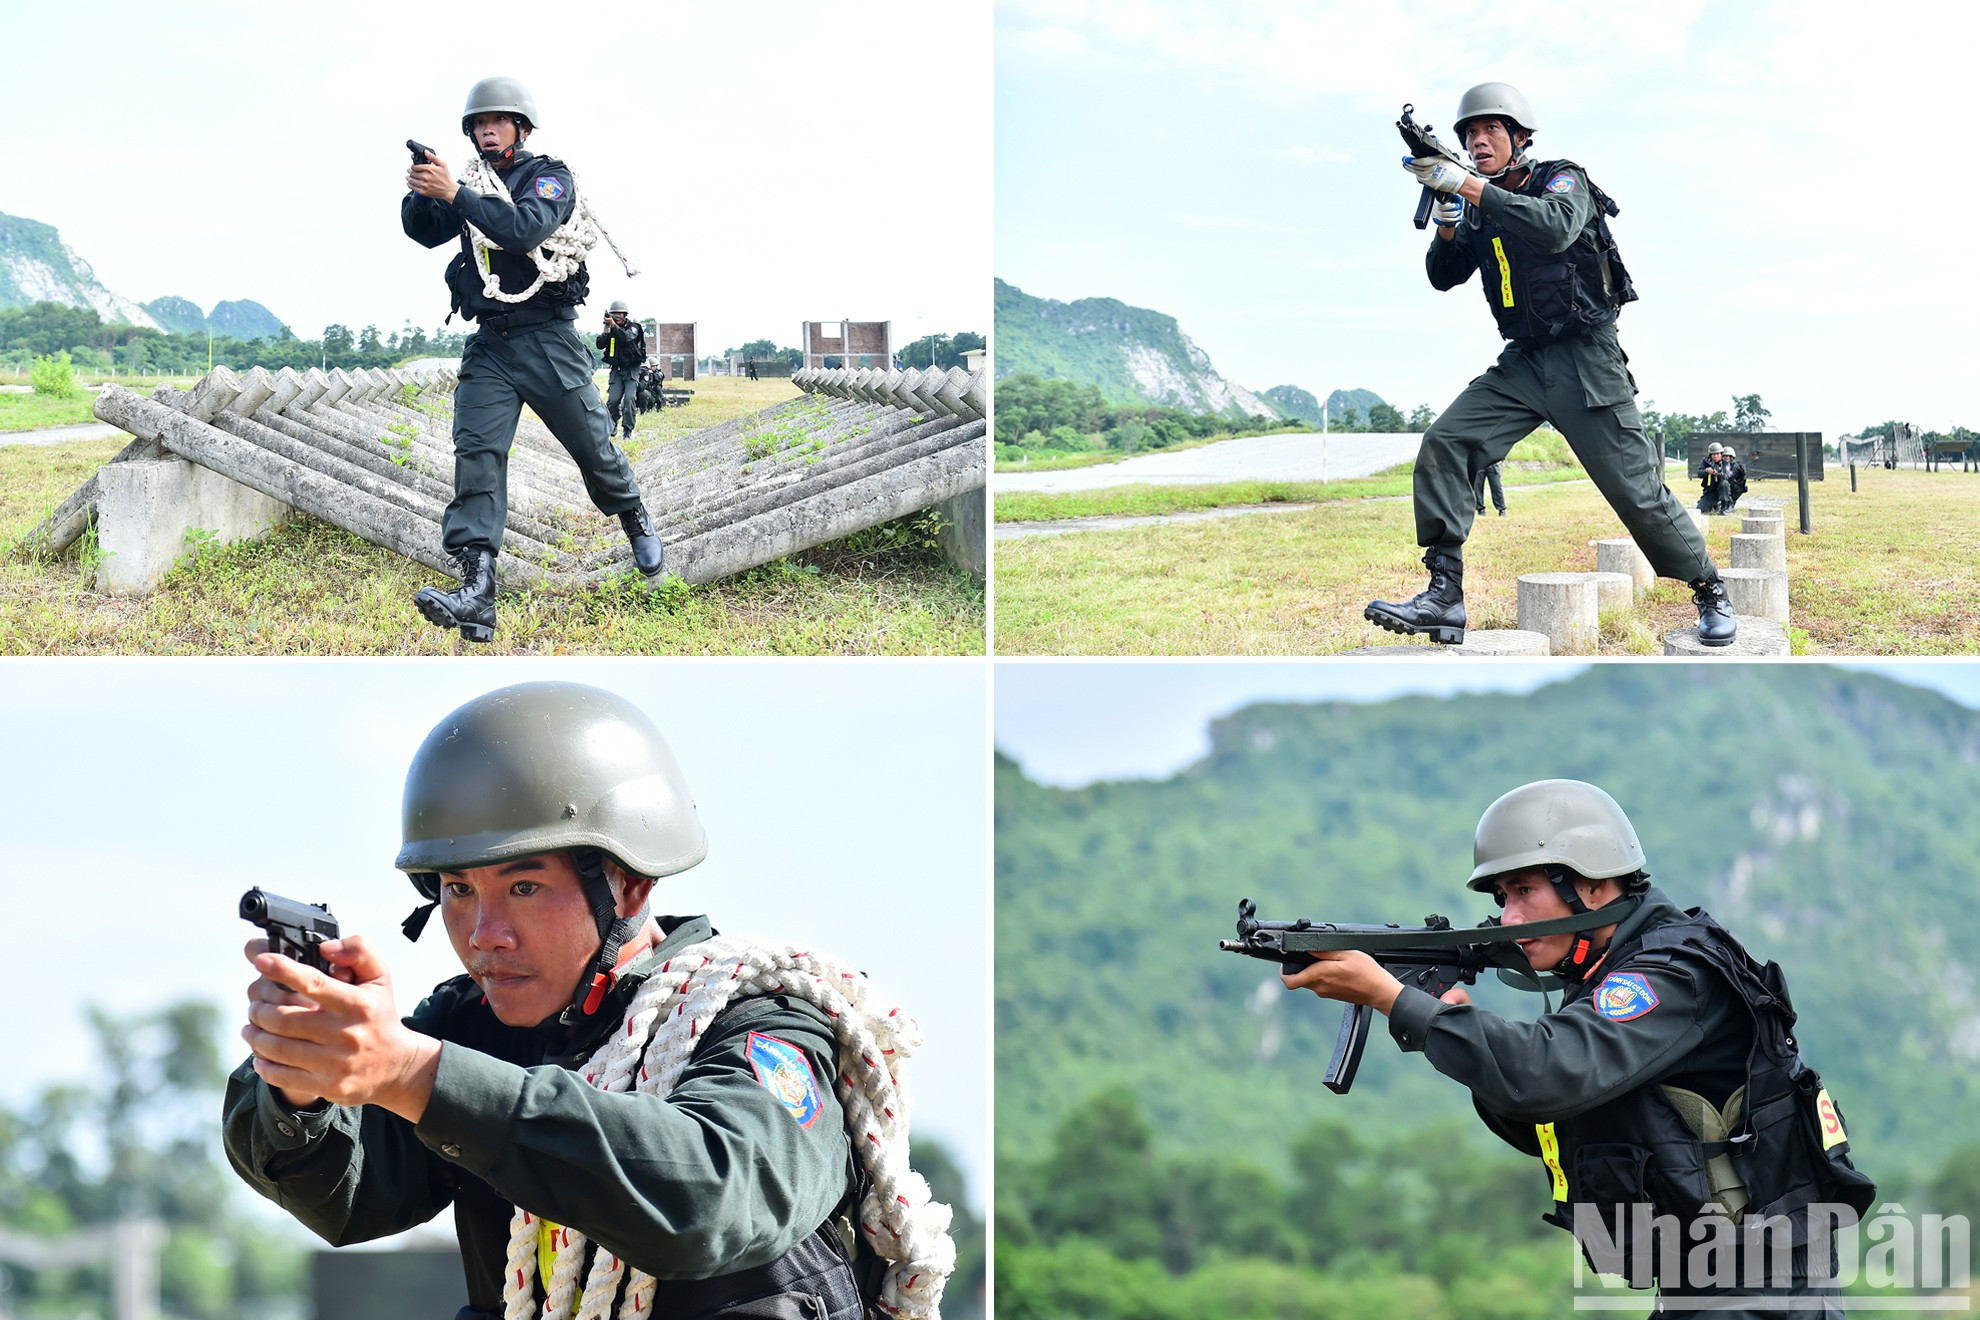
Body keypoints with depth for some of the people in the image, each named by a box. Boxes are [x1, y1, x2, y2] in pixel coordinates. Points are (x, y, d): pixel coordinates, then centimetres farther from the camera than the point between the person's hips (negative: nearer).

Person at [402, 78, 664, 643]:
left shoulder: (550, 177, -4)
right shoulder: (470, 184, 14)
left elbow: (525, 229, -22)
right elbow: (424, 232, 5)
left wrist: (454, 193, -29)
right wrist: (420, 193, -17)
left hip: (547, 341, -3)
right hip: (488, 347, 4)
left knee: (593, 447, 5)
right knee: (476, 452, -14)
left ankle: (634, 517, 39)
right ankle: (476, 594, -26)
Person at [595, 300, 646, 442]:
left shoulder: (633, 327, -2)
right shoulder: (610, 329, 9)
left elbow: (627, 337, -24)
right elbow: (599, 344, 0)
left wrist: (614, 326, -37)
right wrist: (606, 332, -16)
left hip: (631, 369, -3)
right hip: (616, 370, 3)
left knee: (629, 398, -19)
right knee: (613, 400, -11)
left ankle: (628, 430, -13)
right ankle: (612, 424, 15)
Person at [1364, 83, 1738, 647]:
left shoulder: (1564, 180, -7)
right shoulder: (1483, 205, 11)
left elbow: (1555, 229, -30)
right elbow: (1444, 276, 9)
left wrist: (1466, 185, -30)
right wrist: (1447, 217, -10)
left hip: (1585, 359, -6)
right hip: (1522, 363, 6)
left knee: (1637, 488, -6)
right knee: (1444, 443, -15)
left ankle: (1710, 592, 14)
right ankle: (1444, 596, -19)